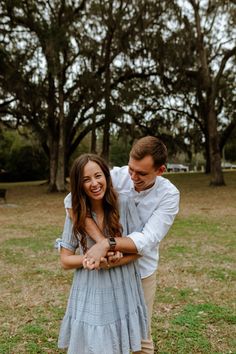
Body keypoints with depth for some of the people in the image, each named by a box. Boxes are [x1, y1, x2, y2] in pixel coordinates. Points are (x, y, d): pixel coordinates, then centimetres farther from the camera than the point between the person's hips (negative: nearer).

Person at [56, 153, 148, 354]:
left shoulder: (123, 205, -9)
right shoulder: (75, 215, -6)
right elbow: (66, 260, -4)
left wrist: (112, 262, -21)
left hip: (122, 291, 0)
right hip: (90, 295, 0)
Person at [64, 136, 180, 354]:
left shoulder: (169, 195, -17)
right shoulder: (117, 176, -17)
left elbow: (147, 240, -27)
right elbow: (72, 200, -26)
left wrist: (107, 244, -40)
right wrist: (100, 238, -35)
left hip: (142, 271, -1)